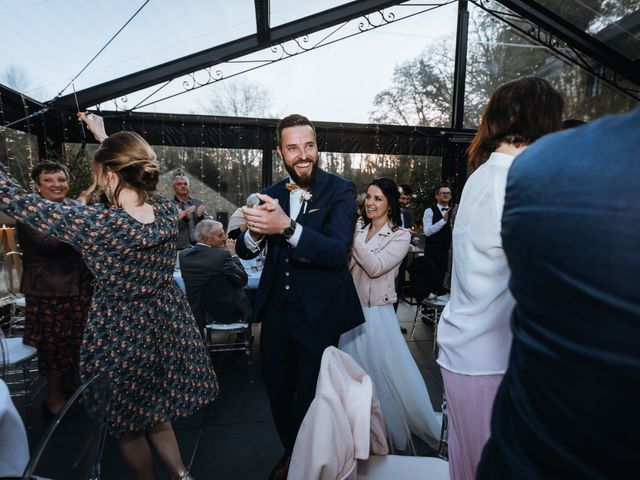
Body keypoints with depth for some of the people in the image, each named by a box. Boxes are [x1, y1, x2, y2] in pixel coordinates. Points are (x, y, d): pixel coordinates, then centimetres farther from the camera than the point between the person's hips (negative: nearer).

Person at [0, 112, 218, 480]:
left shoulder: (93, 224, -23)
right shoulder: (169, 212, -9)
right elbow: (139, 184, 12)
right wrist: (105, 138, 21)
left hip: (120, 335, -5)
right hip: (167, 324, 5)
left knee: (129, 426, 20)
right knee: (155, 414, 25)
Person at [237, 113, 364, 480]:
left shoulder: (341, 190, -11)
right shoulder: (271, 194, 3)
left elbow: (338, 252, -24)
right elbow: (245, 251, 0)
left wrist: (286, 226, -38)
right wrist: (255, 233, -23)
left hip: (318, 315, -4)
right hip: (276, 311, 5)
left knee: (310, 395, 13)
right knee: (278, 391, 21)